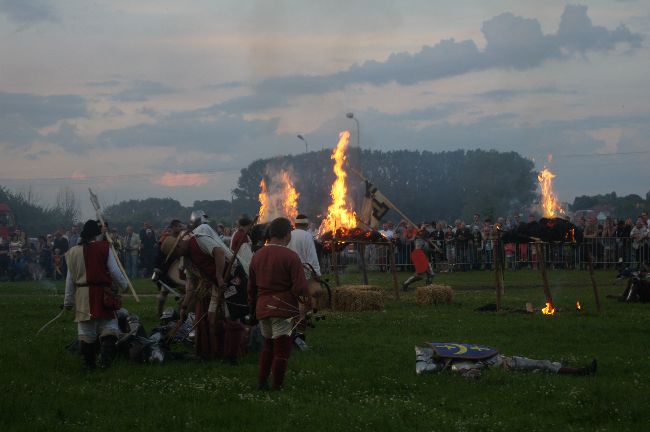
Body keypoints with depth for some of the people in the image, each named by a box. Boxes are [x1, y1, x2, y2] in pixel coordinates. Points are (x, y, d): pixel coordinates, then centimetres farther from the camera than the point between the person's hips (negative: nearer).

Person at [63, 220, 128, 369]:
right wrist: (124, 285, 13)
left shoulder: (73, 252, 5)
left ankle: (89, 363, 13)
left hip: (82, 296, 3)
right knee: (108, 326, 3)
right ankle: (106, 358, -17)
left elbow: (70, 279, 8)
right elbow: (115, 271, -6)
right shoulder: (104, 248, -7)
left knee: (86, 330, 10)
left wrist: (68, 301, 14)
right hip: (103, 294, -3)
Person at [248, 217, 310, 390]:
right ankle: (277, 387, 6)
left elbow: (251, 285, 17)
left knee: (268, 344, 22)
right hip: (283, 309, -6)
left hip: (262, 308, 6)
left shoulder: (257, 256, 9)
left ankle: (262, 382, 19)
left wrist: (253, 306, 27)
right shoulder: (290, 257, -11)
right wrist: (306, 304, 0)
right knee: (282, 347, 2)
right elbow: (300, 286, -14)